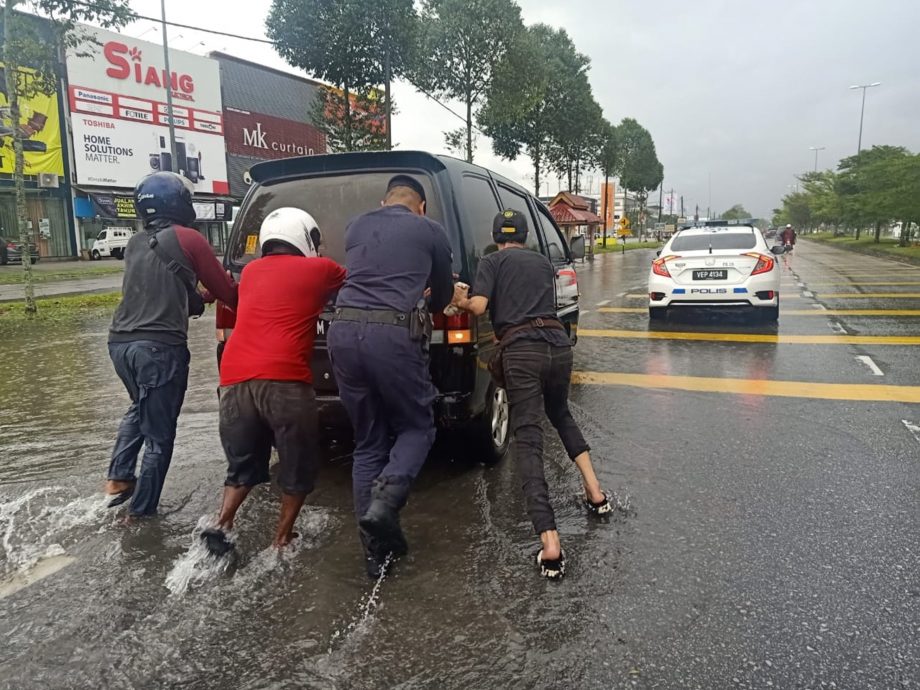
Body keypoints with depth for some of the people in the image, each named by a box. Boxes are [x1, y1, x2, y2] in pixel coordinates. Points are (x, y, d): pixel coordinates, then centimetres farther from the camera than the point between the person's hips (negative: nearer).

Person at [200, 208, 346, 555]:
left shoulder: (250, 271, 23)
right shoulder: (320, 269, 10)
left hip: (234, 381, 5)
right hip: (284, 382, -5)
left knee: (243, 465, 23)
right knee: (298, 467, 15)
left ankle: (221, 525, 9)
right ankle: (282, 538, 20)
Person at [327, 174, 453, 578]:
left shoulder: (355, 227, 22)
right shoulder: (430, 231, 12)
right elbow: (443, 295, 23)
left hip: (344, 331, 4)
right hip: (393, 334, -4)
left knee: (368, 443, 14)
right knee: (416, 428, 17)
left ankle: (377, 549, 17)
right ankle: (384, 502, -7)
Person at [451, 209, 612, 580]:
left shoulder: (491, 262, 10)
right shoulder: (543, 262, 25)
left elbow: (480, 306, -3)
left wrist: (461, 300, 18)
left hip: (522, 349, -5)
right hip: (559, 344, 5)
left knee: (528, 441, -7)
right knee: (561, 414, 31)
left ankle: (550, 543, -18)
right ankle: (595, 492, 24)